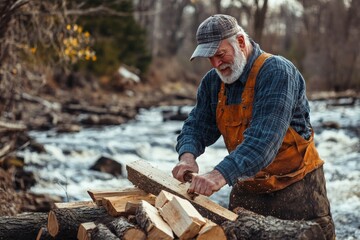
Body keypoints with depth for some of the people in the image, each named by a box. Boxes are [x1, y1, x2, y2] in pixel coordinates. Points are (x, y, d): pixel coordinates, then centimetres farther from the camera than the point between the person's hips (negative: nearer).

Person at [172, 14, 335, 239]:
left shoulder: (277, 72, -20)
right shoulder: (213, 82, 3)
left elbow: (264, 138, -31)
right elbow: (197, 126, 5)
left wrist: (221, 174, -41)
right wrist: (187, 155, -18)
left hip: (296, 188, -6)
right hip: (247, 191, 6)